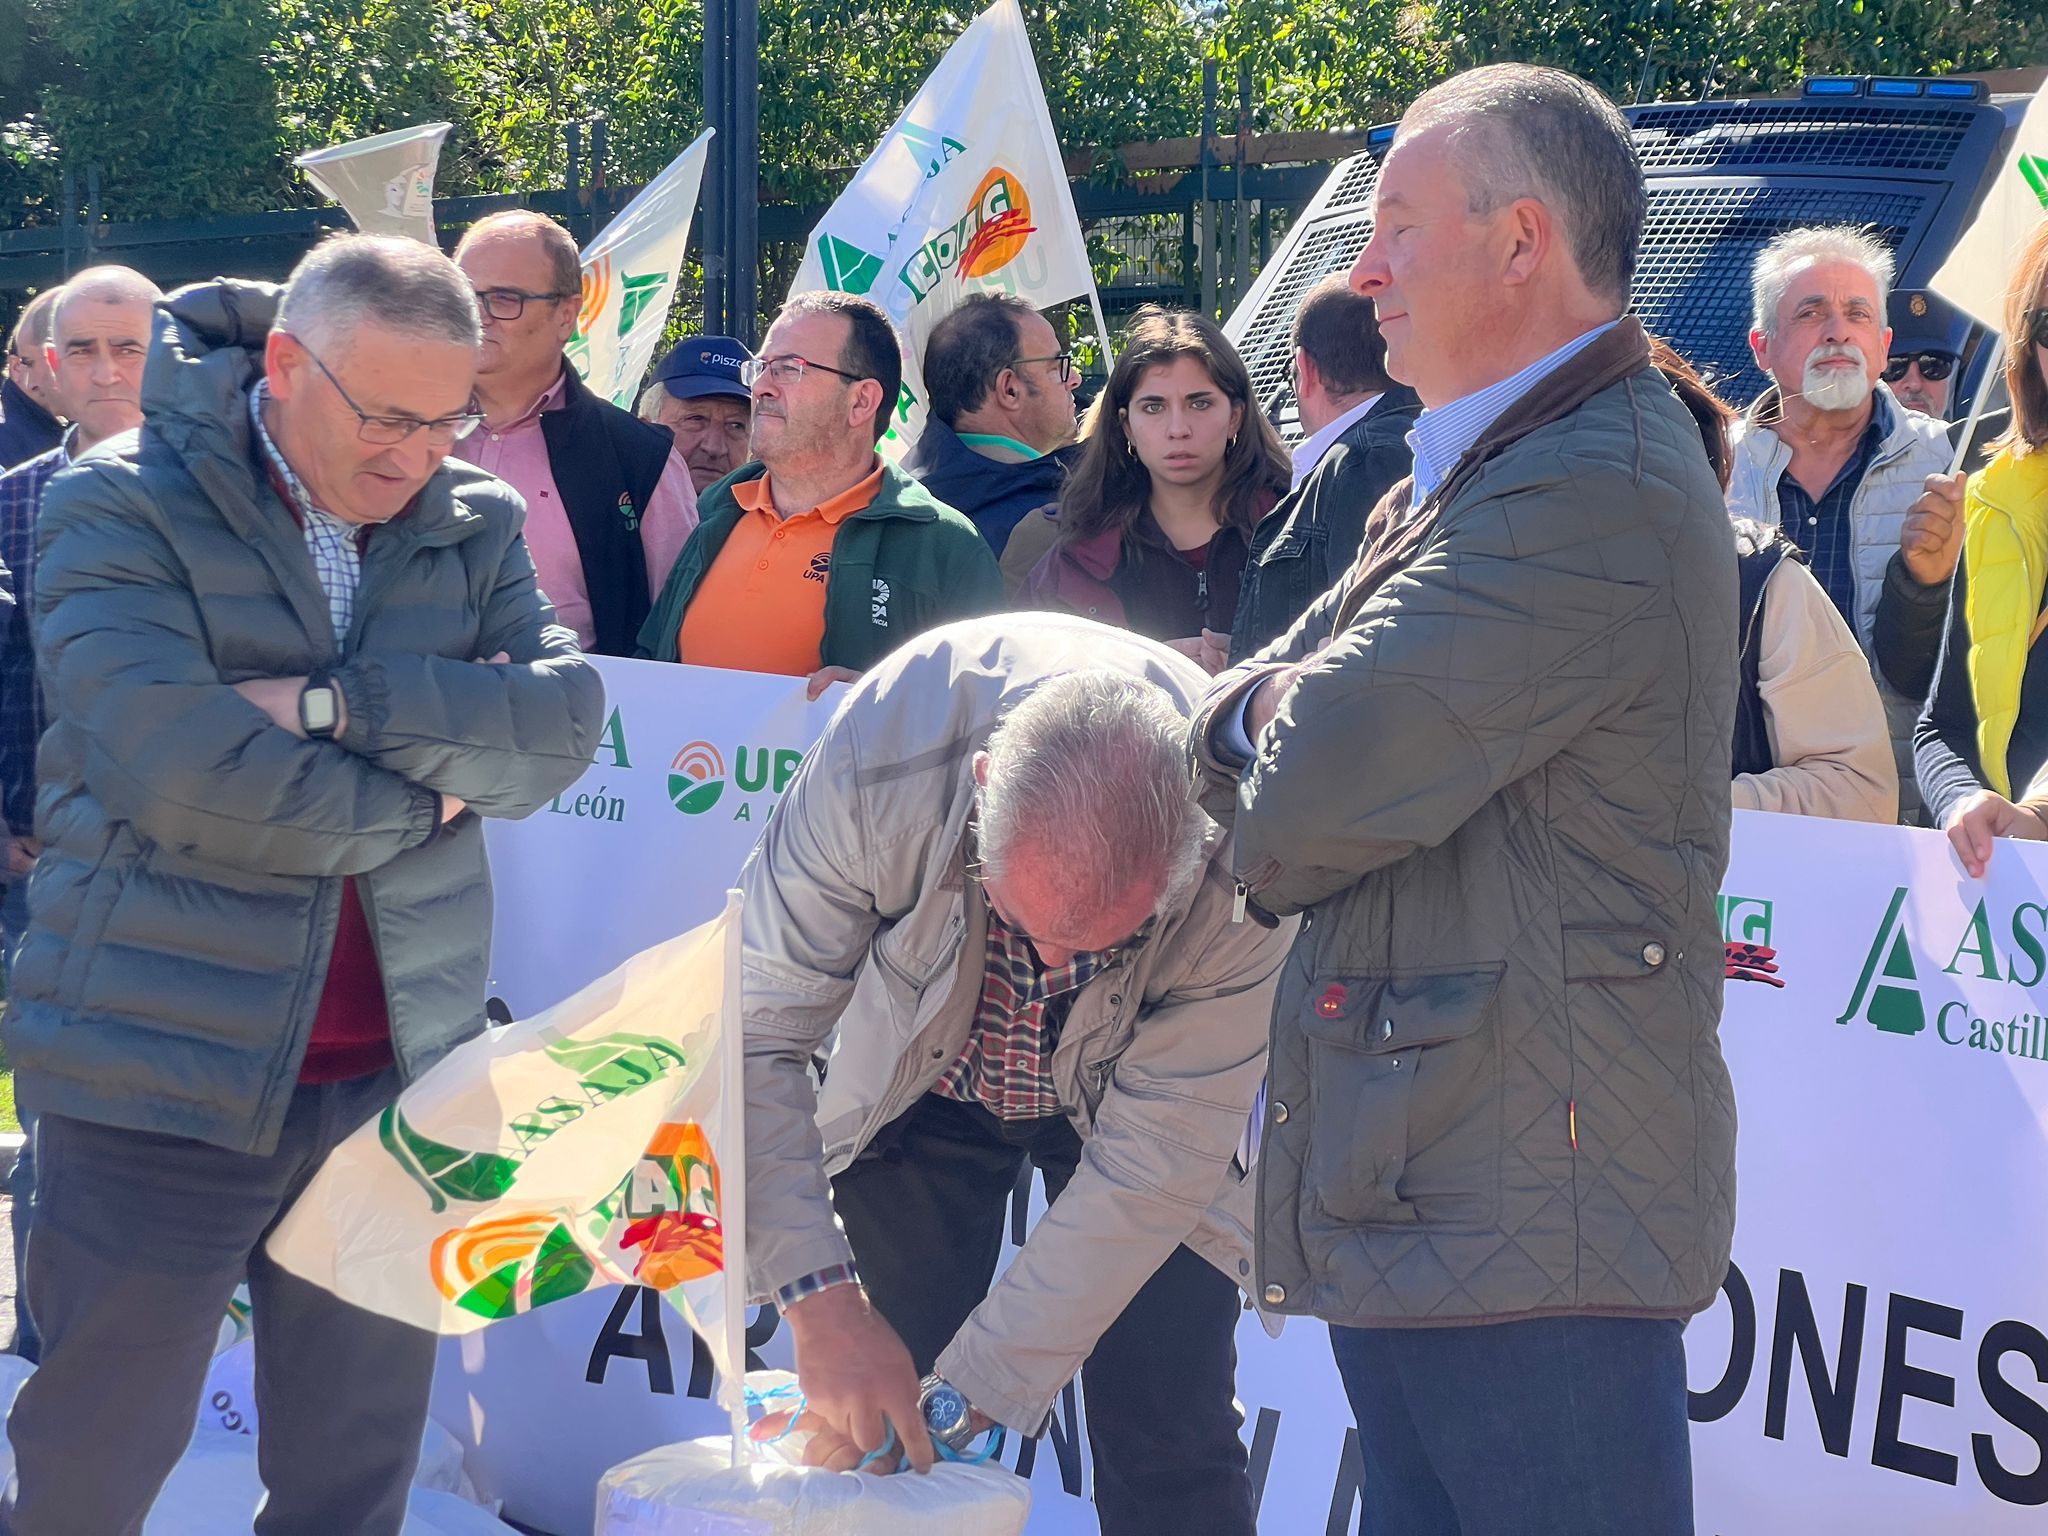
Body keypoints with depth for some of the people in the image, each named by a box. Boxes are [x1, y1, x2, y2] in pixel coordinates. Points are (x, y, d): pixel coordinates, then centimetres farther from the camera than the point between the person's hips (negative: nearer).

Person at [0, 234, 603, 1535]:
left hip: (396, 1071, 4)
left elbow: (565, 725, -7)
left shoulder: (476, 522, 8)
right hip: (163, 1074, -4)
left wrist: (333, 704, -18)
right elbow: (178, 767, -21)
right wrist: (424, 798, -11)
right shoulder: (122, 510, -7)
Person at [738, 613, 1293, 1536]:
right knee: (874, 1443, -4)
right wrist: (820, 1297, -40)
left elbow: (1152, 1164, -28)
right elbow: (753, 1029, -30)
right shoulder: (882, 757, -37)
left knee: (1170, 1459, -9)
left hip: (1129, 1094, 0)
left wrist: (978, 1389, -28)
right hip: (923, 1081, 1)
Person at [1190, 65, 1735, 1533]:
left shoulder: (1586, 500, -18)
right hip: (1432, 1208, 10)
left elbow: (1306, 812, -20)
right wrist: (1272, 708, -3)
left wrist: (1275, 731, 2)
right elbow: (1238, 723, 19)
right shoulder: (1499, 468, 18)